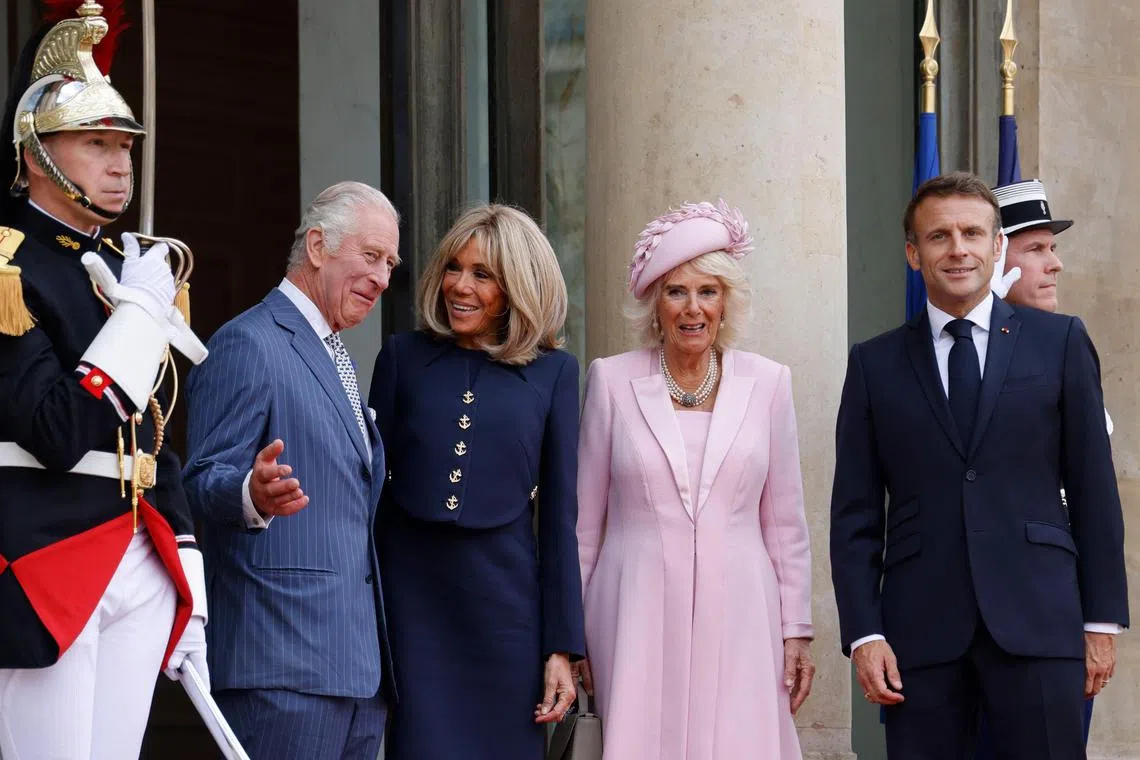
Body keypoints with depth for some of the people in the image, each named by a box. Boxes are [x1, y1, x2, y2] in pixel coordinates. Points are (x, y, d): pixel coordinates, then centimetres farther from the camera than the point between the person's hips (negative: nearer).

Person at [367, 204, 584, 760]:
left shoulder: (552, 371, 6)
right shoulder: (404, 356, 7)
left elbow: (558, 515, 5)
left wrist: (561, 648, 1)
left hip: (504, 598, 0)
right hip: (409, 595, 0)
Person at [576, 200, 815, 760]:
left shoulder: (766, 383, 4)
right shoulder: (611, 380, 2)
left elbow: (784, 523, 8)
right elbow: (585, 520, 7)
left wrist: (796, 630, 6)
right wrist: (571, 632, 8)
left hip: (738, 615, 1)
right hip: (639, 616, -1)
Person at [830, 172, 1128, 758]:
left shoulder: (1059, 342, 7)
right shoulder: (874, 364, 9)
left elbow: (1093, 489, 6)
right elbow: (855, 513, 8)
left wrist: (1102, 619, 3)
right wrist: (863, 633, -1)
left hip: (1037, 620, -1)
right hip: (919, 628, 1)